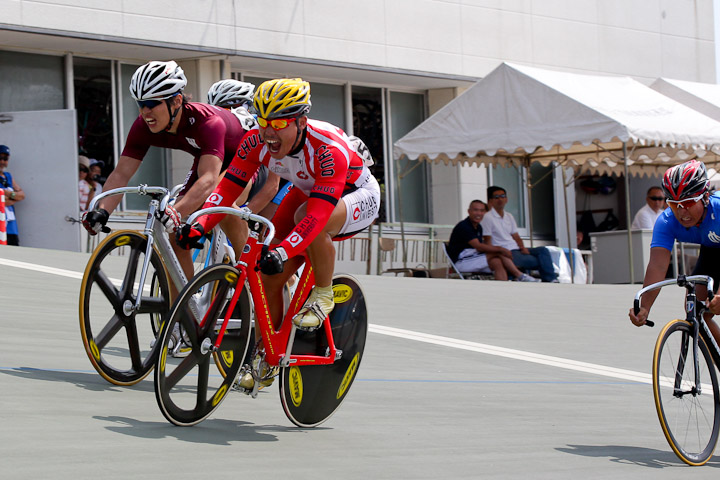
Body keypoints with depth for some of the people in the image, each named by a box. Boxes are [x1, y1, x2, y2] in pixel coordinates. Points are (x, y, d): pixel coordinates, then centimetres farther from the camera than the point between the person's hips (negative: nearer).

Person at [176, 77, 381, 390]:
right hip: (308, 191, 6)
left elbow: (318, 214, -46)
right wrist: (199, 225, -40)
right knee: (269, 275, -9)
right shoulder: (257, 142, -21)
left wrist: (283, 251, -58)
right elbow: (228, 187, -23)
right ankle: (265, 356, 10)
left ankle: (323, 296, -17)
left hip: (357, 196, -6)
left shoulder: (329, 149, -38)